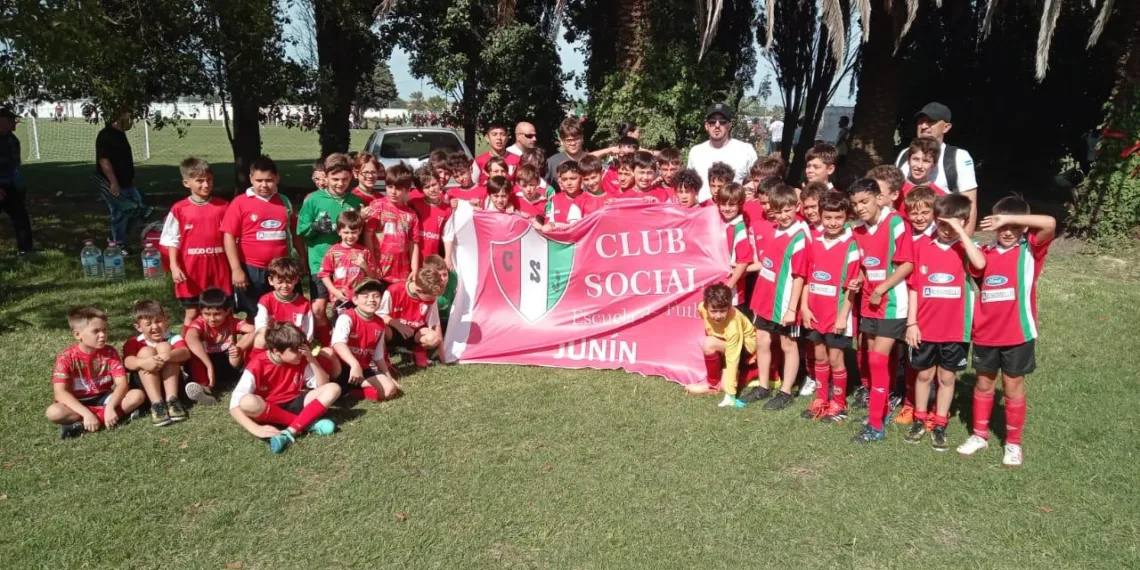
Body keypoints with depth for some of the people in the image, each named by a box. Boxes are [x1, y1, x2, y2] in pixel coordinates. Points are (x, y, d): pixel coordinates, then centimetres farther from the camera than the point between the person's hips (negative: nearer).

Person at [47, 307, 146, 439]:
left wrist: (110, 407, -33)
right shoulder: (66, 357, -14)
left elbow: (122, 383, -15)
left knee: (138, 395, -22)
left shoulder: (110, 353, -6)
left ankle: (83, 425, -27)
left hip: (103, 399, 3)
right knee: (53, 412, -33)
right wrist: (86, 413, -35)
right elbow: (60, 392, -23)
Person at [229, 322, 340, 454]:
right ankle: (308, 423, -28)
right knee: (247, 402, -38)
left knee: (333, 389, -18)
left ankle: (289, 432, -32)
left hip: (294, 404, 4)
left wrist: (311, 359, -17)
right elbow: (235, 405, -26)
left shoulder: (301, 360, -6)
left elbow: (323, 385, -5)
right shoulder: (257, 365, -20)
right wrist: (256, 429, -40)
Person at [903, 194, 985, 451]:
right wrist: (911, 322, -2)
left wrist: (960, 232, -25)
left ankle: (939, 425, 25)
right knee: (924, 374, 14)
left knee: (947, 377, 12)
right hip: (925, 326, 1)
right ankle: (920, 421, 30)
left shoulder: (965, 248, -4)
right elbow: (914, 287, 1)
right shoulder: (922, 245, -2)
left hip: (955, 328, -1)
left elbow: (980, 264, -29)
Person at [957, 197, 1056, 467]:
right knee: (983, 384, 16)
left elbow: (1050, 224, -21)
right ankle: (980, 435, 32)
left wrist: (1011, 218, -20)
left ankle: (1013, 443, 24)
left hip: (1017, 333, -3)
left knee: (1013, 387, 9)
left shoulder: (1030, 250, -5)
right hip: (986, 333, 3)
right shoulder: (986, 253, 6)